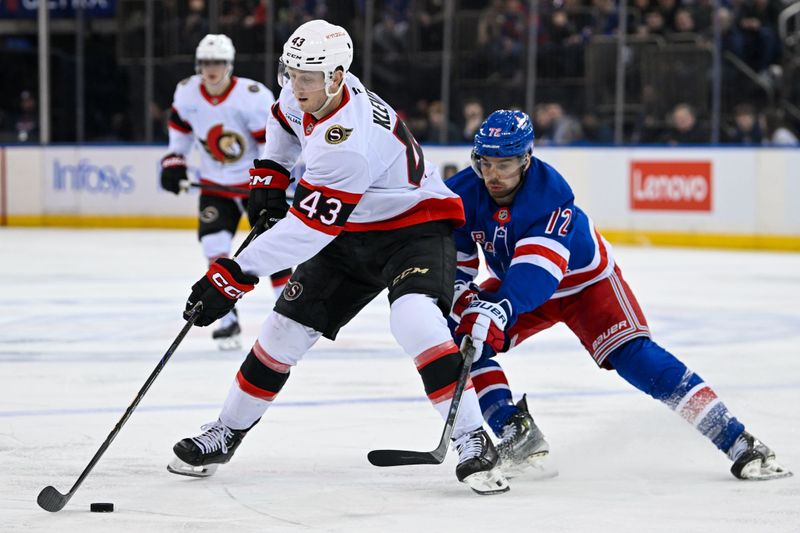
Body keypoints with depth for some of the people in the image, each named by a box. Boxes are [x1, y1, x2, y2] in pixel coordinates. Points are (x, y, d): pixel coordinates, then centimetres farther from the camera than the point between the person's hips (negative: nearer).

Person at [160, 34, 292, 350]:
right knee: (214, 246, -8)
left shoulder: (253, 96, -23)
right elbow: (180, 126, 12)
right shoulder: (187, 92, -8)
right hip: (215, 184, 4)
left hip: (257, 181, -3)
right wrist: (173, 163, 5)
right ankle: (228, 322, 2)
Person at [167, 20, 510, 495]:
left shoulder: (348, 145, -36)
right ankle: (227, 433, 20)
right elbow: (286, 119, 17)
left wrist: (235, 277, -35)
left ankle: (473, 442, -26)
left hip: (416, 223, -8)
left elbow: (305, 229, -36)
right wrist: (269, 174, 6)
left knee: (415, 319, -33)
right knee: (287, 328, 5)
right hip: (352, 230, 8)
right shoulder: (306, 92, -11)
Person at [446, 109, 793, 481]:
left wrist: (502, 309, -63)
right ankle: (515, 432, -9)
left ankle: (738, 443, -22)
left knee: (635, 358, -23)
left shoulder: (551, 193, -35)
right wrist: (462, 299, -32)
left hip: (585, 281, -6)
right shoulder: (462, 193, -20)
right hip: (513, 283, 6)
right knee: (461, 337, -17)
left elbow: (539, 268, -47)